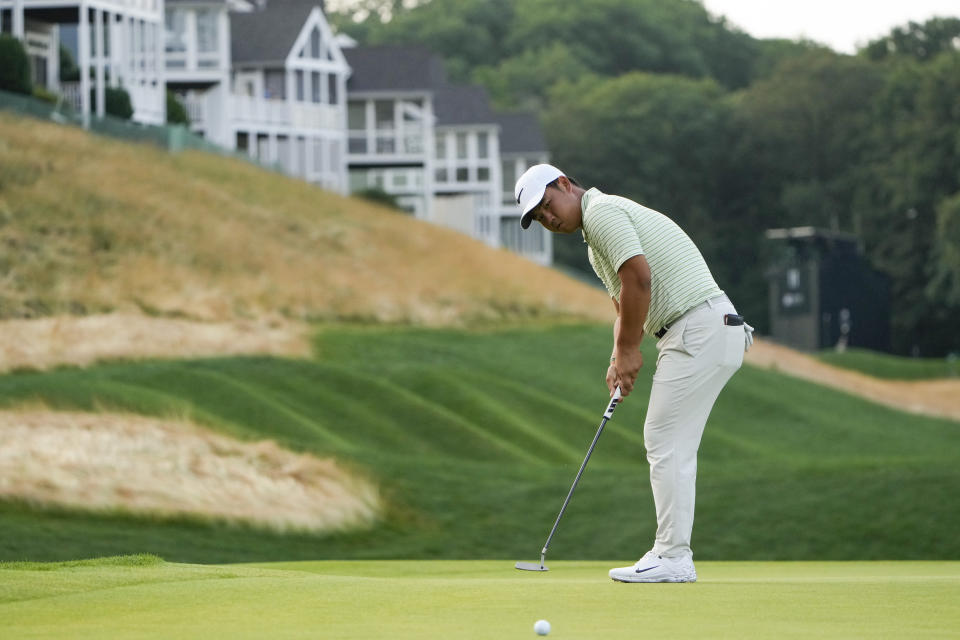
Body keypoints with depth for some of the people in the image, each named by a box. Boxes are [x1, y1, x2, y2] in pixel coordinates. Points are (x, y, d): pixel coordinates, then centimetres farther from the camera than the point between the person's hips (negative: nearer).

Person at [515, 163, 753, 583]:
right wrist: (619, 359, 7)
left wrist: (628, 350, -10)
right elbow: (626, 307, 26)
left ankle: (673, 557, -6)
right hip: (710, 330, 11)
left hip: (702, 326, -11)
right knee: (670, 444, 12)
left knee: (667, 442, -8)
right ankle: (671, 554, 13)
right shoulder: (596, 242, 24)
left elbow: (638, 278, -20)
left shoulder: (602, 211, -9)